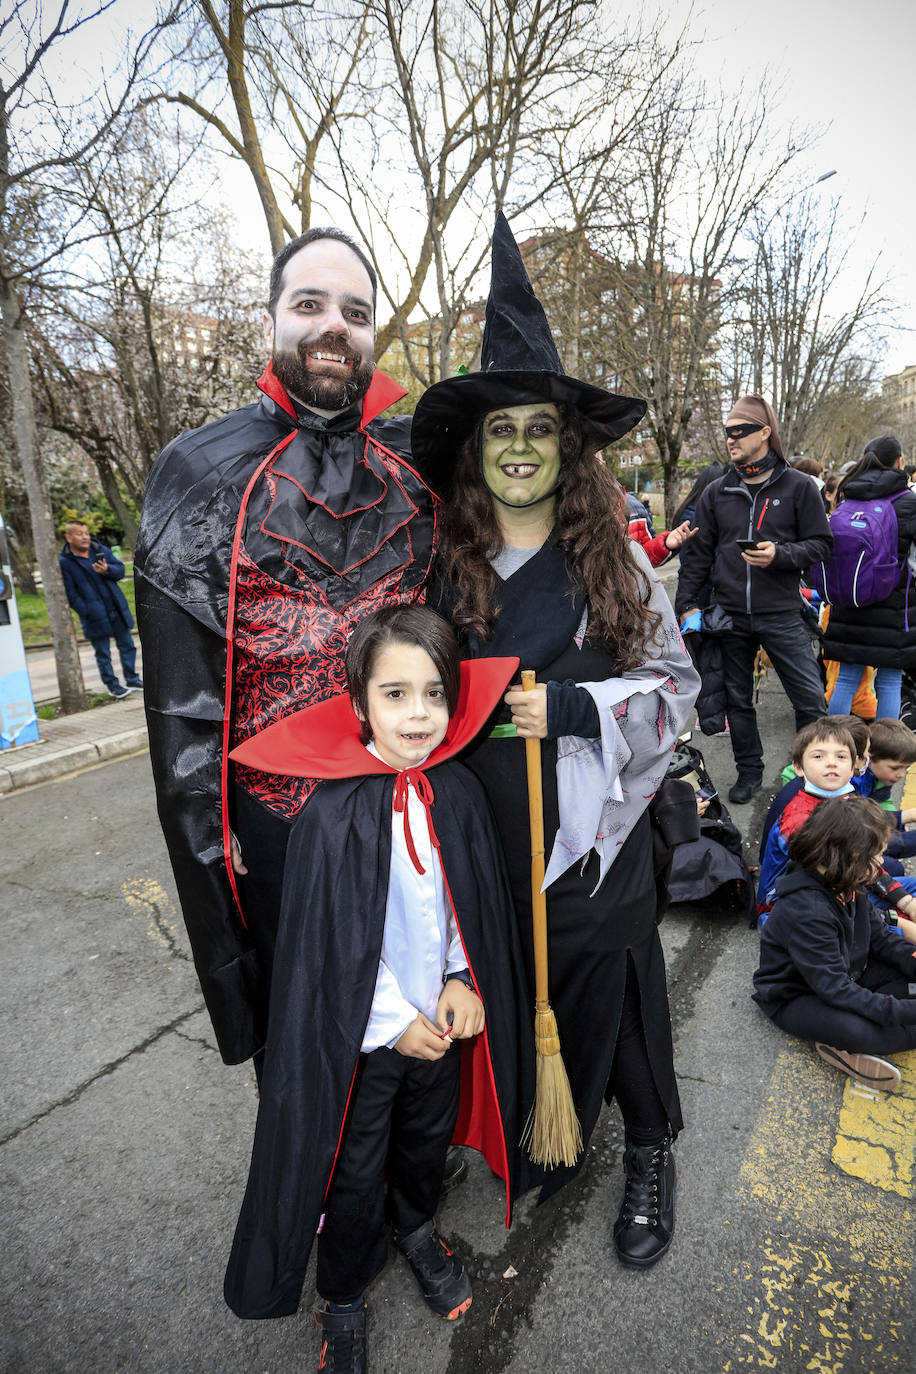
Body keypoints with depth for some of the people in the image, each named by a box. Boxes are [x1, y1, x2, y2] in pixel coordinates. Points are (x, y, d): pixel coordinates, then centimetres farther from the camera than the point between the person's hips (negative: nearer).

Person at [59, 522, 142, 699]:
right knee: (103, 653, 5)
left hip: (117, 610, 5)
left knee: (127, 645, 13)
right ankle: (112, 685, 16)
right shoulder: (64, 562, -8)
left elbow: (120, 569, 6)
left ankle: (132, 679, 25)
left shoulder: (101, 550, 5)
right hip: (95, 617, -5)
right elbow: (71, 593, -9)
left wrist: (107, 570, -16)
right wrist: (87, 613, -16)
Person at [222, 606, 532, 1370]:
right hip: (365, 1031, -4)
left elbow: (478, 905, 1)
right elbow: (332, 946, -18)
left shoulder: (459, 792, -11)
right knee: (354, 1173, 16)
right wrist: (395, 1023, -14)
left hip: (442, 1017, 5)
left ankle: (417, 1227, 59)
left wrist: (462, 980, -8)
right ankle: (344, 1301, 46)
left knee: (428, 1134, 28)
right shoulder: (332, 816, -25)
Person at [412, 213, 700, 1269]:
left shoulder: (611, 558, -4)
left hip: (593, 827, -1)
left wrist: (575, 709, -16)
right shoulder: (441, 561, -1)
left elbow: (674, 682, -3)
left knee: (609, 988, 13)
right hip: (484, 828, 2)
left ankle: (648, 1152, 42)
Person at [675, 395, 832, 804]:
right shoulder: (717, 492, 6)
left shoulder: (797, 486, -1)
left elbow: (821, 544, 0)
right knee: (737, 700, 12)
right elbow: (697, 553, 7)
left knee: (811, 699, 0)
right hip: (729, 616, 3)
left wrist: (781, 554, -18)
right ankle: (749, 771, 29)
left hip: (781, 614, -2)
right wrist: (687, 604, 2)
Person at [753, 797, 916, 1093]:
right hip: (794, 999, -10)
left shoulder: (846, 886, -5)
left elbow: (881, 938, 5)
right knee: (858, 1029, -38)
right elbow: (834, 989, -31)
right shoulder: (805, 911, -33)